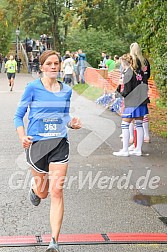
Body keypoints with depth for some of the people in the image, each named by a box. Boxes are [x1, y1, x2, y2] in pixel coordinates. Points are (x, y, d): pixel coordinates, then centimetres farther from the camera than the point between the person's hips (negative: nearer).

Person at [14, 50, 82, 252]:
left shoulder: (66, 90, 6)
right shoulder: (32, 88, -5)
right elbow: (18, 115, -1)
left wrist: (71, 123, -4)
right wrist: (22, 136, -18)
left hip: (59, 144, 2)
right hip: (36, 143, -2)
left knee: (57, 192, -8)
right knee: (42, 193, 11)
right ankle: (34, 185, 51)